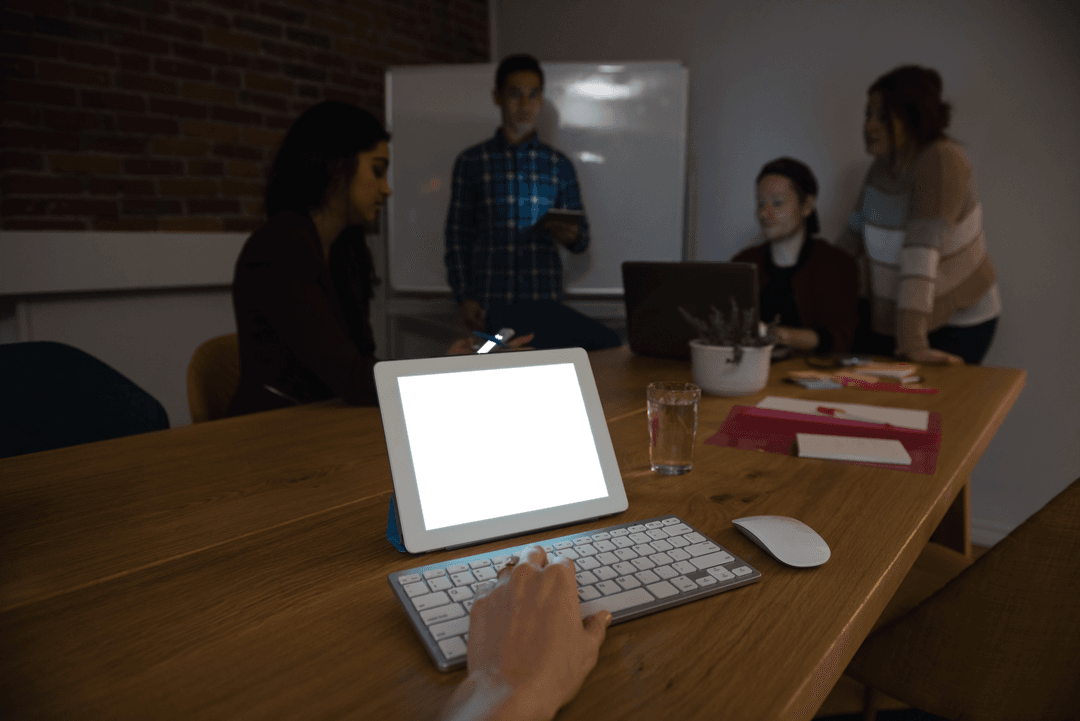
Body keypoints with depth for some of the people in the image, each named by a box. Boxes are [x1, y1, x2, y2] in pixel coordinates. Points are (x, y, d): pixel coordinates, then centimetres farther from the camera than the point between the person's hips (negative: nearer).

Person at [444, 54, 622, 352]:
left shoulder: (559, 165, 12)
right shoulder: (471, 162, 8)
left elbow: (582, 238, 13)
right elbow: (457, 235, 6)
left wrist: (572, 236, -11)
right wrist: (463, 297, -4)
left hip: (546, 303, 2)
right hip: (490, 305, -1)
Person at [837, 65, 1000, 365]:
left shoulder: (942, 162, -23)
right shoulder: (882, 165, 0)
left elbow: (922, 255, -33)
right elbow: (855, 233, 11)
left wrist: (912, 342, -38)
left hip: (956, 324, -6)